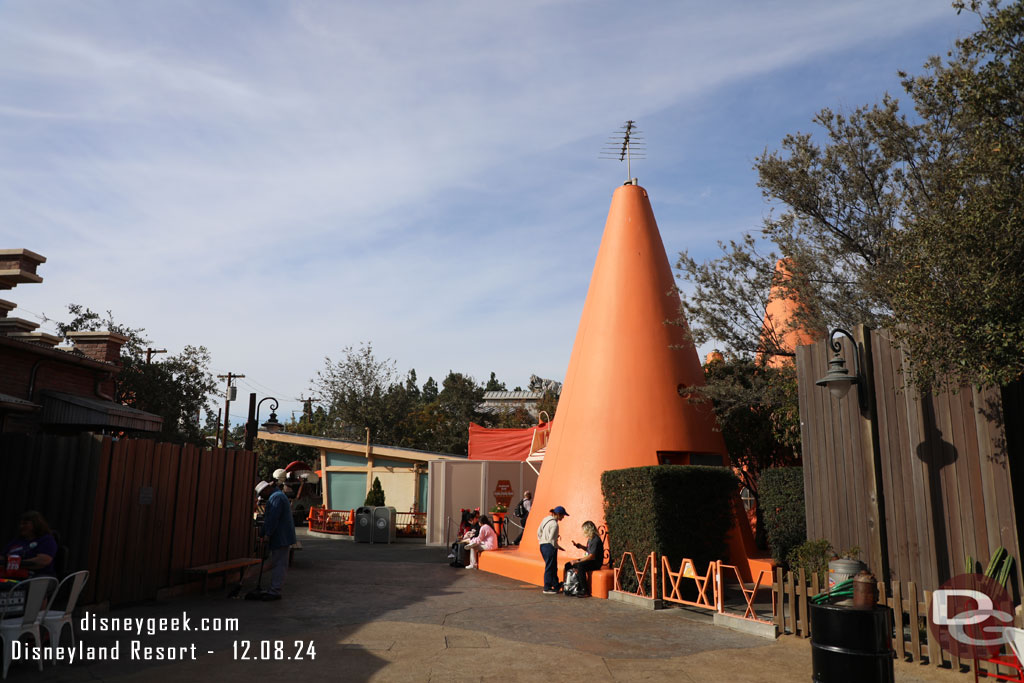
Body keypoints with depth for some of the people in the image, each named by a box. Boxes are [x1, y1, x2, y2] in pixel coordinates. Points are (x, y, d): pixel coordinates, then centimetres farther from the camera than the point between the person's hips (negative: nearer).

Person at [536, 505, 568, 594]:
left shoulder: (545, 519, 8)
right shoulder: (554, 524, -18)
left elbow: (539, 532, 14)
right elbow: (551, 539, -20)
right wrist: (558, 547, -7)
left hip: (542, 546, 9)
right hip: (550, 547, -9)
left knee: (553, 567, 17)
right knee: (550, 568, 1)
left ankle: (556, 586, 23)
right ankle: (547, 588, 8)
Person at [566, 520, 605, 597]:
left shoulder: (596, 540, -20)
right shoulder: (590, 539, 8)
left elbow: (591, 556, -25)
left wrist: (578, 561, -24)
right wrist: (580, 546, 9)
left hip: (596, 563, -10)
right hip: (589, 560, 10)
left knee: (580, 566, -37)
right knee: (568, 565, 2)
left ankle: (584, 591, -30)